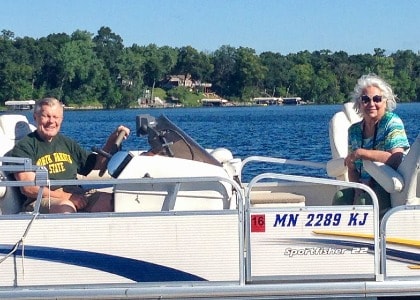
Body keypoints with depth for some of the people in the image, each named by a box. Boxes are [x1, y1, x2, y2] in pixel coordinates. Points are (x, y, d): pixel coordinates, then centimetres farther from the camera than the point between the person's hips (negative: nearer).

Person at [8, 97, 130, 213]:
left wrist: (112, 140, 14)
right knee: (65, 208, -40)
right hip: (42, 200, -5)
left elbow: (98, 163, 31)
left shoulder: (66, 143, 23)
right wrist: (66, 196, -13)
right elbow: (28, 188, -8)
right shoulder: (24, 147, 4)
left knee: (110, 201, -23)